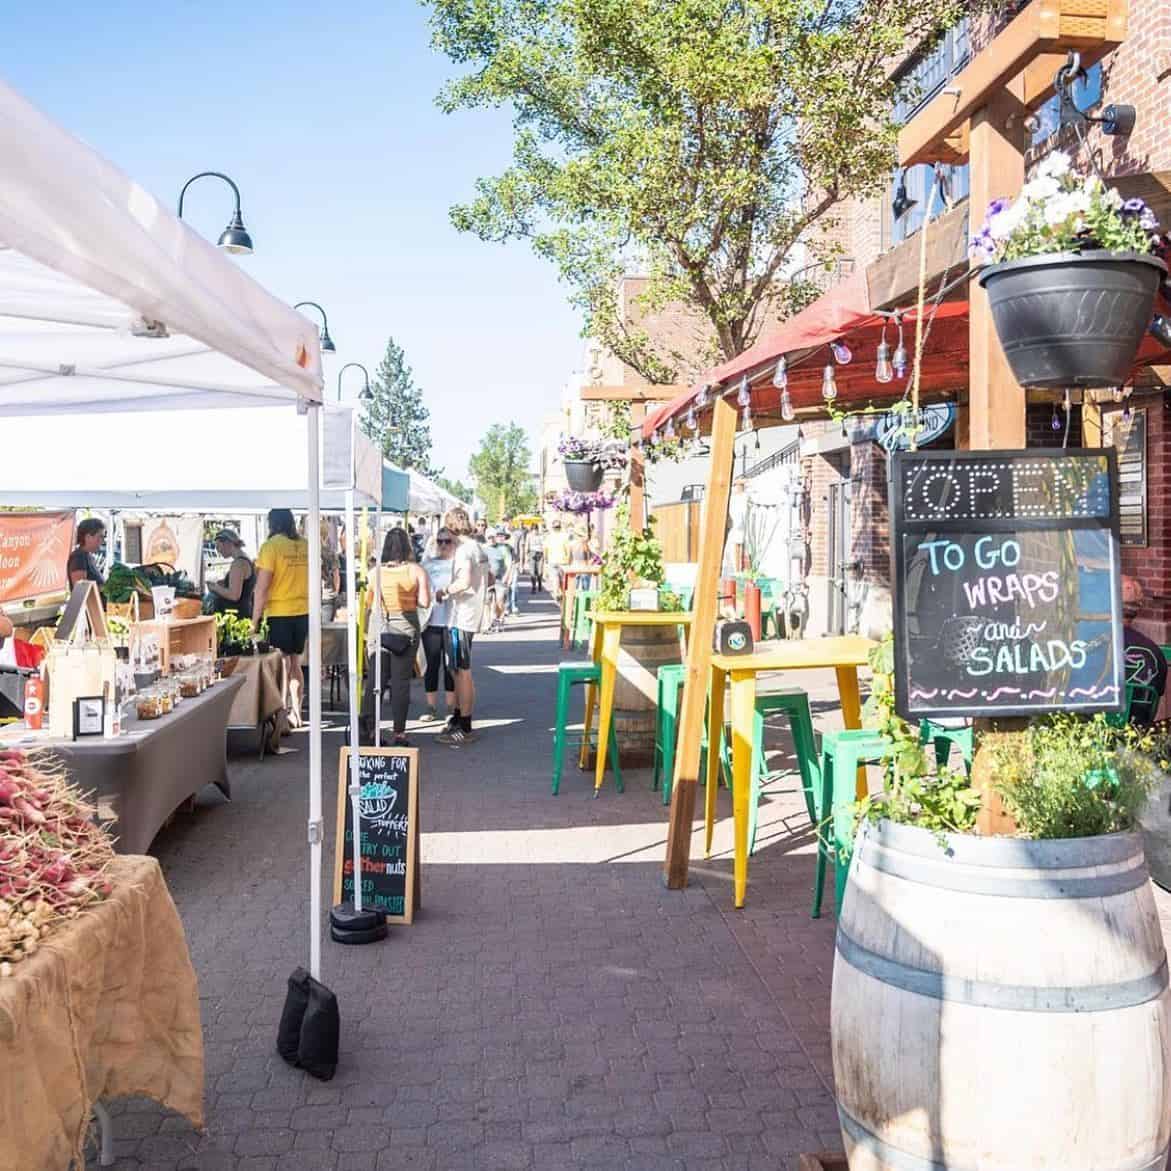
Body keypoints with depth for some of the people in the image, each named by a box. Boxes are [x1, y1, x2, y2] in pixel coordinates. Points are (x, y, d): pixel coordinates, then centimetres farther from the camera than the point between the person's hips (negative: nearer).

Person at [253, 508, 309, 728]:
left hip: (279, 613, -5)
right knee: (295, 664, 16)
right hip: (303, 613, 5)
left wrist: (255, 621, -6)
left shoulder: (271, 546, -11)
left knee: (282, 667, 2)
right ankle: (296, 713, 22)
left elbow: (261, 588, -12)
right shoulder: (305, 546, 4)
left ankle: (285, 715, 1)